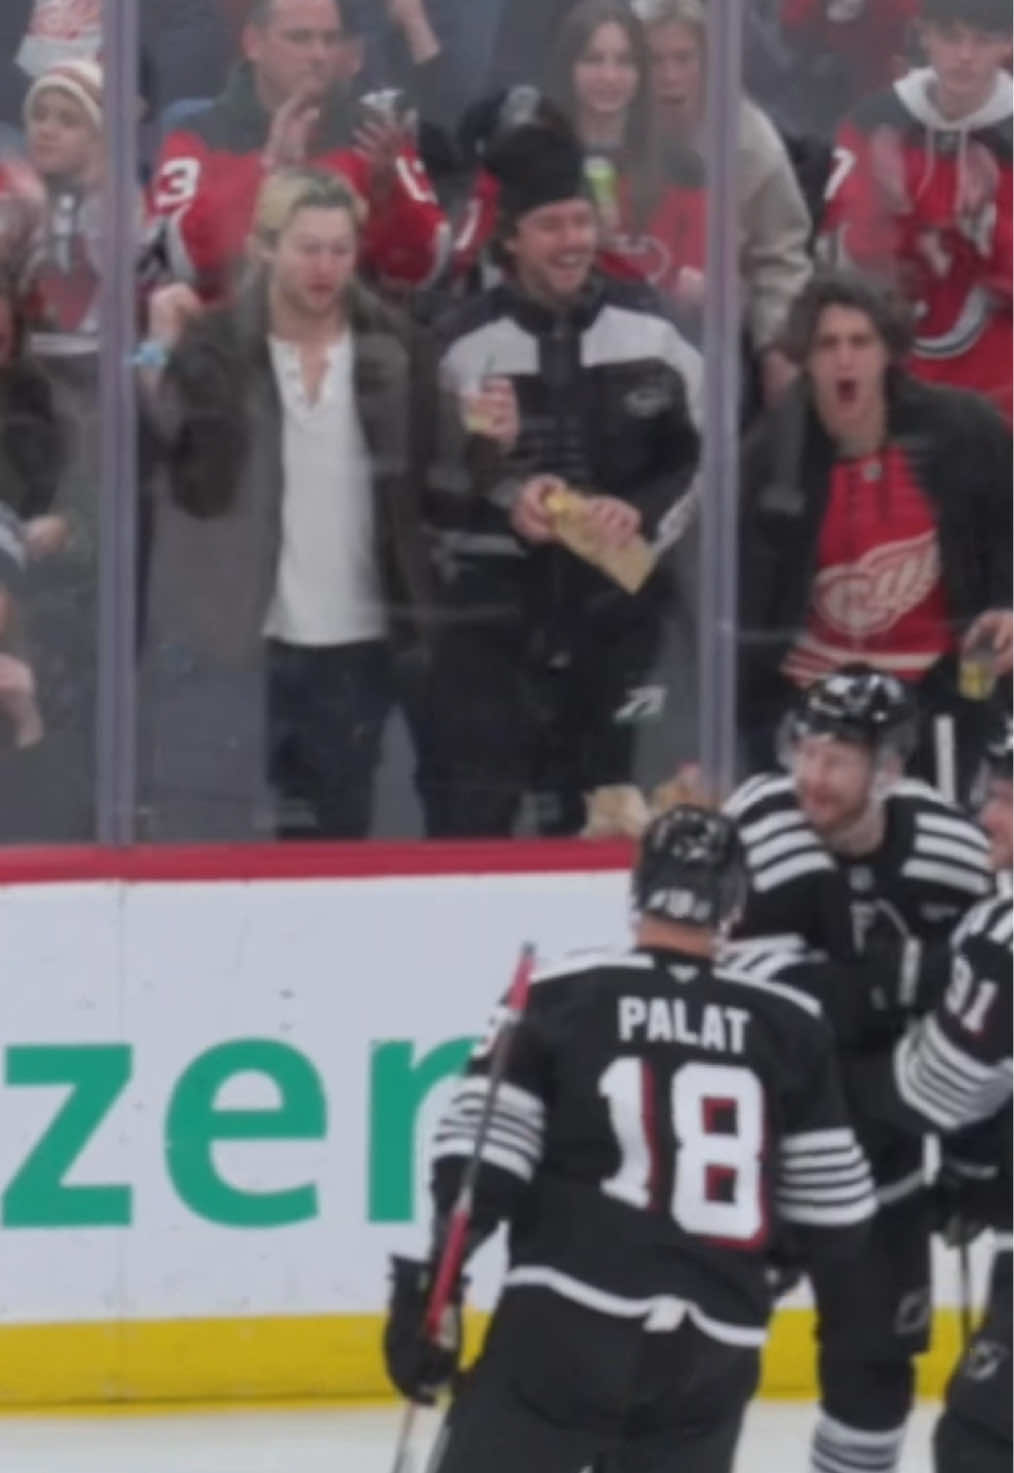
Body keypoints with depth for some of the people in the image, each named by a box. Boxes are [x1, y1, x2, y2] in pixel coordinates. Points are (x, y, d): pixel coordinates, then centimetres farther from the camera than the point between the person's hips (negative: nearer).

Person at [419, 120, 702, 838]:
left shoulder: (649, 330, 3)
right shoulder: (466, 343, -7)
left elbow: (701, 461, 6)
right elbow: (422, 483, -8)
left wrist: (641, 514, -12)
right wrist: (504, 503, -25)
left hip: (613, 614, 4)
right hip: (494, 616, -3)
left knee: (593, 825, 14)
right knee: (470, 824, -10)